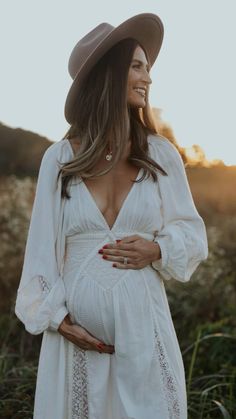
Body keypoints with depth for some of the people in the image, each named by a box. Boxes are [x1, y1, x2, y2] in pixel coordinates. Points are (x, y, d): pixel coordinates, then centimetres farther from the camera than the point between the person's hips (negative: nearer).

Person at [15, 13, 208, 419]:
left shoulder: (161, 154, 0)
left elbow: (193, 234, 8)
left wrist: (157, 250, -11)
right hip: (78, 328, 0)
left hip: (143, 325, 1)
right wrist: (57, 317, -5)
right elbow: (42, 246, 2)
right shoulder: (60, 158, -2)